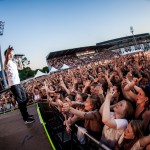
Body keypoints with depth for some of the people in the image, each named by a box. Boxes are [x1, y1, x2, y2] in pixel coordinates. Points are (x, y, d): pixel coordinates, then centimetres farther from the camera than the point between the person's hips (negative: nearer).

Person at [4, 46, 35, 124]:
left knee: (24, 99, 16)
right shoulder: (7, 62, -9)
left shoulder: (13, 62, 18)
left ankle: (26, 115, 30)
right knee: (20, 101, -9)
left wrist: (19, 60, 17)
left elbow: (21, 67, 29)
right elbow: (6, 60, -34)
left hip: (18, 83, 9)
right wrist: (7, 52, -52)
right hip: (13, 85, -9)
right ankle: (26, 119, -5)